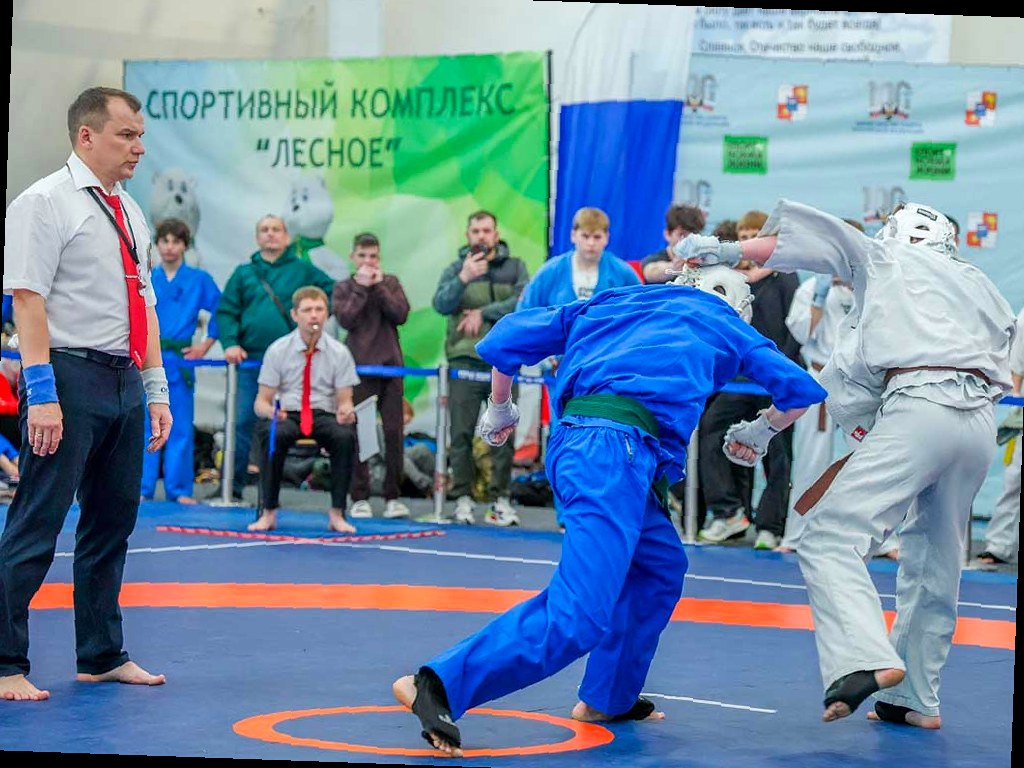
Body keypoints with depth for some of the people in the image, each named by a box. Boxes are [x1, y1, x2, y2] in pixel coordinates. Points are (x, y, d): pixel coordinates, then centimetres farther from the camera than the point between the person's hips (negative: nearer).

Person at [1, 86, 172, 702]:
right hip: (69, 376, -8)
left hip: (125, 382, 8)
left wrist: (157, 390, 16)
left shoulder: (130, 213, 16)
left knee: (113, 522, 14)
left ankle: (103, 655, 25)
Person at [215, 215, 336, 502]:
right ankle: (232, 487, 3)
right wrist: (230, 343, -8)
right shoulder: (244, 273, 11)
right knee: (244, 422, -2)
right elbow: (225, 312, 7)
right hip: (251, 360, 1)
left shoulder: (302, 270, 9)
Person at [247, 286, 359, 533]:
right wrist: (271, 411, -24)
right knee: (272, 434, -37)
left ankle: (337, 513, -22)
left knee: (345, 435, -34)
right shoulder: (277, 351, 2)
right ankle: (269, 512, -23)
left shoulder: (339, 352, 4)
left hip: (324, 416, 1)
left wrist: (345, 411, -22)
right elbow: (261, 401, 1)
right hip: (285, 415, -1)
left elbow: (345, 401, 4)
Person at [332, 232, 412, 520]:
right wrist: (362, 288, -9)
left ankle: (393, 496, 6)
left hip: (391, 366, 1)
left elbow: (400, 314, -4)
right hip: (359, 367, -1)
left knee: (394, 432, 0)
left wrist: (378, 287, -7)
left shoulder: (391, 283, 11)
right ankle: (360, 498, 2)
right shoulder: (343, 288, 6)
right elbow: (346, 319, -9)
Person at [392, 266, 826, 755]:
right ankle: (438, 685, -26)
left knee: (661, 566, 26)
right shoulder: (725, 325, 23)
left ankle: (607, 697, 31)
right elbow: (800, 391, 24)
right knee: (578, 615, -15)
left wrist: (500, 409, 38)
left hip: (568, 443, 7)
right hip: (617, 450, -7)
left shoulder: (613, 302, 31)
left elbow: (509, 337, 25)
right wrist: (760, 432, 42)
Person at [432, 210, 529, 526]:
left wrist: (484, 313, -10)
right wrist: (463, 278, -23)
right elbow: (441, 304, -7)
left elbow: (523, 301, -6)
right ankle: (463, 497, 6)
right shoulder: (456, 269, 9)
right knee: (461, 434, -1)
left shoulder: (515, 267, 10)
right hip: (465, 362, 0)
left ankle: (501, 498, 6)